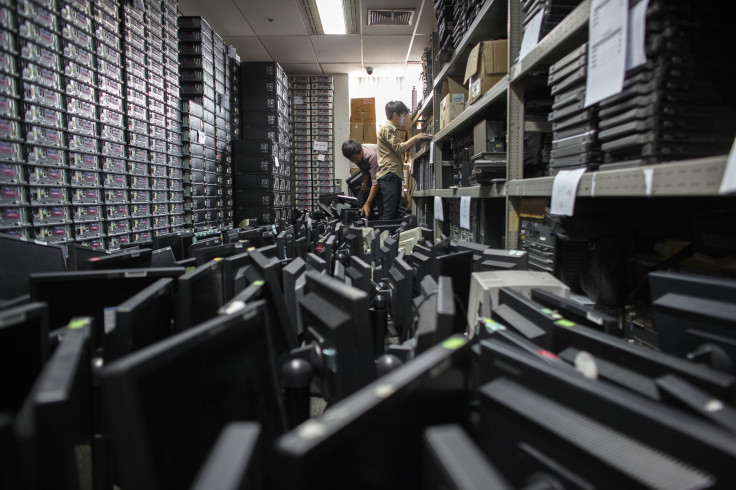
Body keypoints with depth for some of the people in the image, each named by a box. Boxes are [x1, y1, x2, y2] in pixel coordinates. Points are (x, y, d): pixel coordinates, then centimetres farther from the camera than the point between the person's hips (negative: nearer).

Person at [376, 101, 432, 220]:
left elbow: (402, 149, 25)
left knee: (394, 212, 6)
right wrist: (416, 137, -5)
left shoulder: (391, 129, 27)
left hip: (394, 175, 10)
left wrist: (418, 139, 14)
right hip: (389, 174, -10)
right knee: (390, 213, -17)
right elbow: (399, 148, -12)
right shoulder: (386, 128, -4)